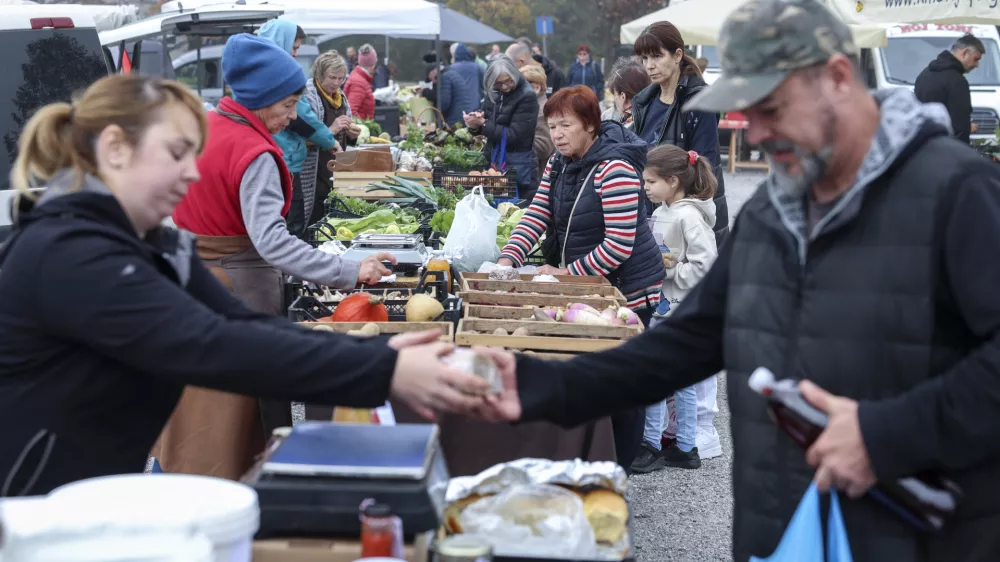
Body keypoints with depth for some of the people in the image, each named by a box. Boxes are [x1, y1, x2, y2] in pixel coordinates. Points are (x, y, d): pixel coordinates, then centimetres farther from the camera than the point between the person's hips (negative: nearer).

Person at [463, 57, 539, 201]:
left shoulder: (527, 97, -14)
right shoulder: (493, 95, 4)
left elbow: (514, 135, -19)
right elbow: (487, 128, 12)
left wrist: (483, 124, -20)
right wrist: (475, 122, -12)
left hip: (518, 164, -6)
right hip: (494, 161, 6)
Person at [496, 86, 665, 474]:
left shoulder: (614, 169, -22)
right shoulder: (558, 164, 5)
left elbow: (619, 245, -25)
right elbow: (537, 216, -1)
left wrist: (568, 274, -22)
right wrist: (507, 261, -16)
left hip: (626, 288, -9)